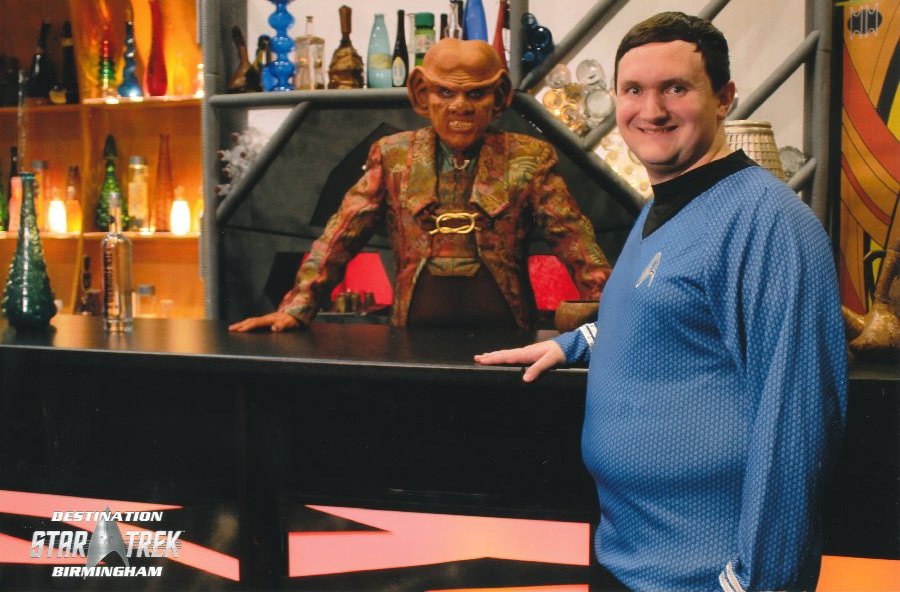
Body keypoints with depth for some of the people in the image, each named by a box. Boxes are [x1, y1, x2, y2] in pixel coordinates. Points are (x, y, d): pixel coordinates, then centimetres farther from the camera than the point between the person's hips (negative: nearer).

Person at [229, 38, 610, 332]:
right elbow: (341, 236, 6)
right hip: (416, 339, 1)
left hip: (502, 339, 0)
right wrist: (295, 310, -4)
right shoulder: (393, 154, 10)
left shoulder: (529, 158, 7)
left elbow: (572, 238, 2)